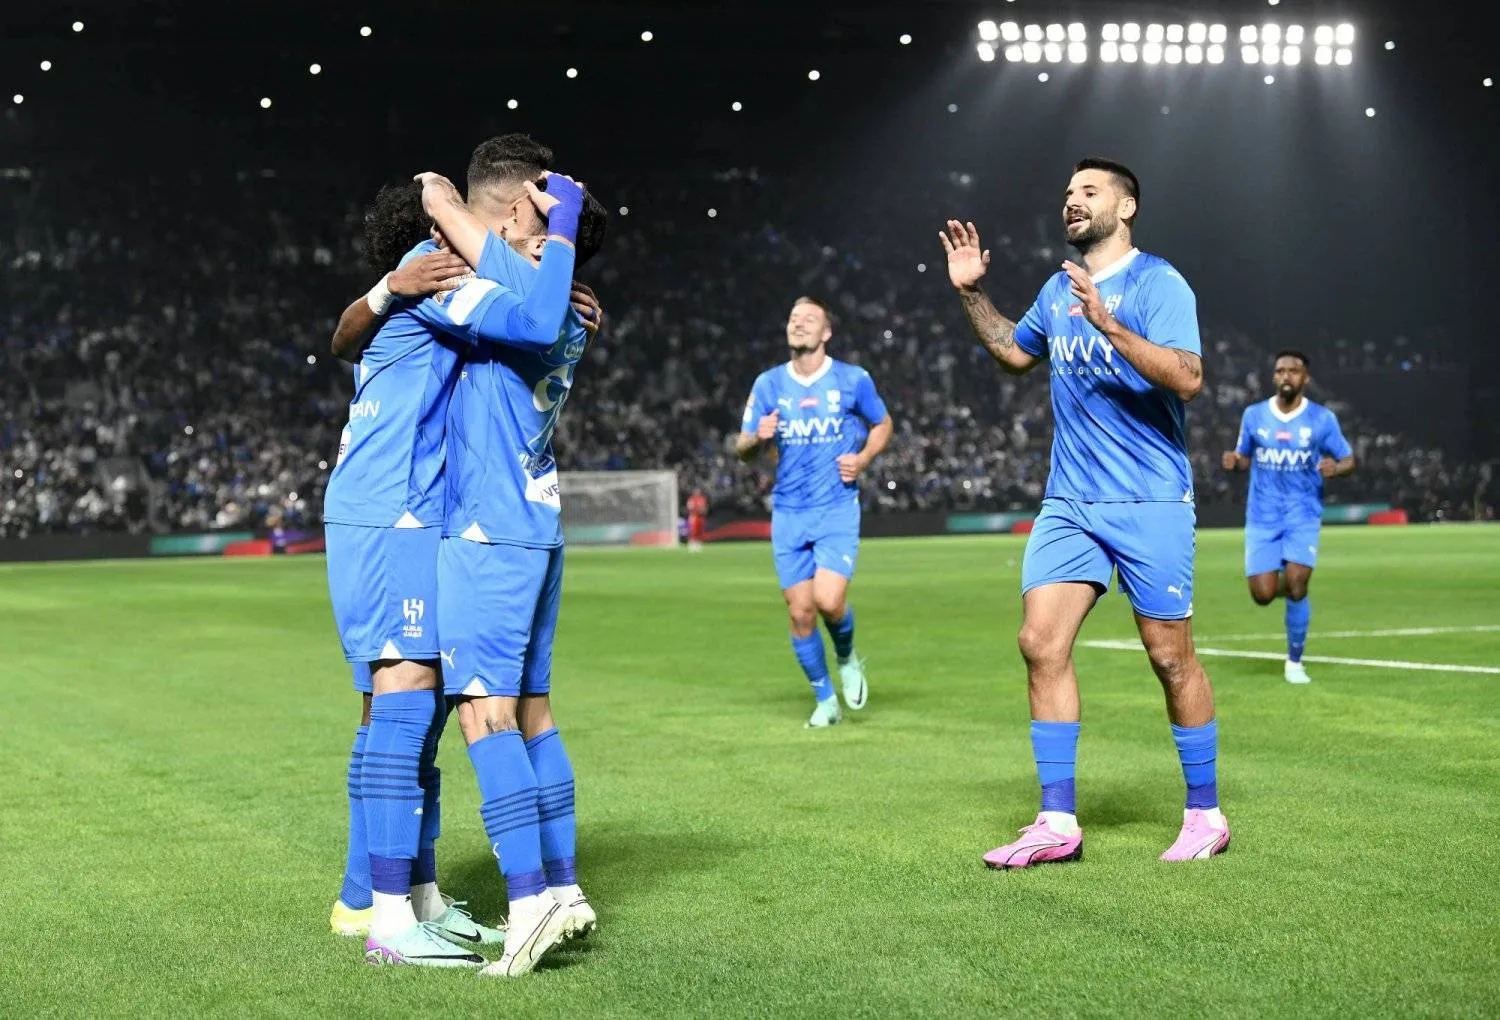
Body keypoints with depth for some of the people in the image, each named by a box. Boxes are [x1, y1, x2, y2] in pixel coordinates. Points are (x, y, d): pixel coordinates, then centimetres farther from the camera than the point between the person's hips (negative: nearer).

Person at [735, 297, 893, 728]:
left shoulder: (853, 379, -1)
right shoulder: (768, 384, 4)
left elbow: (882, 424, 14)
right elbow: (742, 449, 7)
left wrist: (863, 458, -5)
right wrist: (757, 438, -16)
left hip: (838, 508, -3)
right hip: (788, 513, 3)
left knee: (829, 600, -19)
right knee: (800, 612, 1)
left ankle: (848, 659, 15)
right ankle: (825, 700, 20)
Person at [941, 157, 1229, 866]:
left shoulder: (1156, 282, -8)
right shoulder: (1057, 290, 14)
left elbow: (1188, 380, -21)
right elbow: (1015, 353, 33)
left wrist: (1109, 326, -29)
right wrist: (972, 294, 21)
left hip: (1149, 501, -6)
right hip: (1068, 501, 6)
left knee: (1170, 655, 0)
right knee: (1041, 642, -4)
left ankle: (1205, 816, 15)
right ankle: (1057, 825, 1)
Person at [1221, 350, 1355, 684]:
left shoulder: (1322, 418, -2)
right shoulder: (1254, 415, 4)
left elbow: (1348, 460, 4)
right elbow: (1244, 458, 15)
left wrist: (1336, 468, -19)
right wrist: (1233, 462, -9)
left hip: (1303, 515, -2)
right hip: (1262, 517, 2)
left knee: (1296, 586, -16)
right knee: (1263, 595, -6)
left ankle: (1295, 661, 3)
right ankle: (1293, 585, 33)